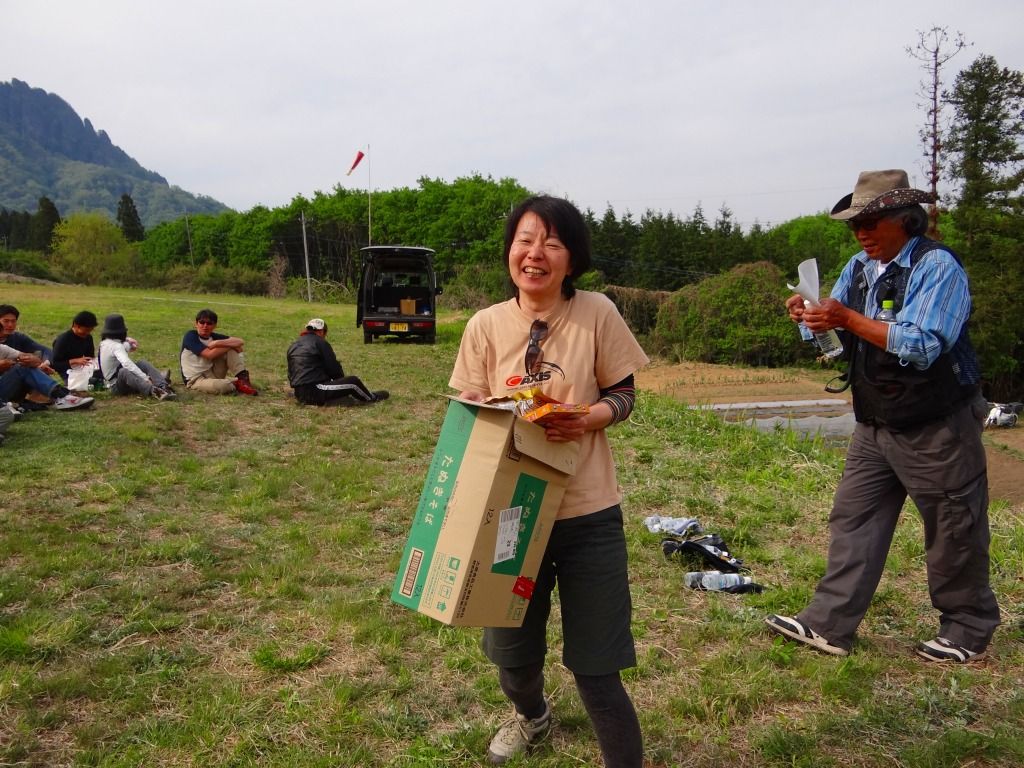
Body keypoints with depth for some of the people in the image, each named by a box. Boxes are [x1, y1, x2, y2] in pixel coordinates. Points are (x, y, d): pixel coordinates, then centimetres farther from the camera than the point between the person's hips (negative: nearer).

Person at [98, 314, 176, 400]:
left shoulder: (104, 343, 11)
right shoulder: (116, 346, -19)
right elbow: (127, 364, -36)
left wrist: (127, 340, 5)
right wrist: (146, 378, -41)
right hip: (117, 386, -10)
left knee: (142, 363, 1)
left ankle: (163, 386, -23)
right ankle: (152, 391, -65)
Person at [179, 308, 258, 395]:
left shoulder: (214, 337, 2)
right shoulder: (190, 336, -14)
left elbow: (240, 342, -7)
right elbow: (210, 354, -25)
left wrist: (219, 343, -22)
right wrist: (230, 344, -14)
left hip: (213, 373, 6)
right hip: (196, 379, -6)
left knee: (234, 349, -8)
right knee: (218, 386, -39)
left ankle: (242, 378, -16)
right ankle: (237, 384, -8)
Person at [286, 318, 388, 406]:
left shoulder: (293, 346, 18)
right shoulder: (319, 342, -6)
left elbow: (290, 373, 24)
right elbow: (333, 368, -4)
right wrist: (341, 380, 17)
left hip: (299, 394, 9)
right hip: (315, 392, -9)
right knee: (353, 381, 1)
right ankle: (372, 398, 21)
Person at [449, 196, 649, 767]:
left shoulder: (597, 313, -9)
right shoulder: (485, 325, -4)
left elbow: (623, 395, 0)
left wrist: (589, 418, -20)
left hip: (588, 513, -2)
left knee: (595, 667, 2)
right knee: (511, 651, 19)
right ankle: (532, 715, 54)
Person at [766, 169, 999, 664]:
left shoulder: (937, 266, -16)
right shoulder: (858, 268, 6)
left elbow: (922, 346, -27)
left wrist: (848, 319, -31)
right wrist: (809, 315, -12)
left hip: (936, 430, -7)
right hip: (875, 427, 7)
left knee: (954, 532, 8)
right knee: (852, 521, 5)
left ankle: (967, 631, 28)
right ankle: (828, 626, 10)